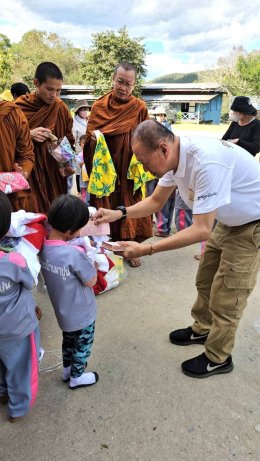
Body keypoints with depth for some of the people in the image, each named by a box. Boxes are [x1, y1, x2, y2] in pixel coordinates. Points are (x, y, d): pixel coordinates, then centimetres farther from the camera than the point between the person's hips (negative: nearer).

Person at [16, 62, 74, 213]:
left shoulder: (61, 108, 4)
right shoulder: (18, 108, -5)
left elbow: (69, 141, 12)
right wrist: (29, 135, -17)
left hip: (55, 173, 3)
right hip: (28, 172, -2)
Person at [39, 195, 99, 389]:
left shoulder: (43, 245, -14)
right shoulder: (75, 254, -36)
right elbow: (91, 281, -23)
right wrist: (89, 258, -12)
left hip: (63, 311, 6)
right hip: (81, 313, -6)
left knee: (68, 340, 31)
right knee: (82, 345, 22)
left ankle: (67, 369, 53)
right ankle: (76, 377, 43)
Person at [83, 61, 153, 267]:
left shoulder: (140, 107, 0)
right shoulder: (99, 106, 3)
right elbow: (90, 136, 3)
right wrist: (95, 138, -19)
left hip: (129, 169, -1)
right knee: (105, 208, 8)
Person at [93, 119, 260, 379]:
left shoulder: (207, 162, -37)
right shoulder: (174, 158, -9)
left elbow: (201, 230, -34)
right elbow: (156, 201, 4)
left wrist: (146, 249, -32)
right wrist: (118, 214, -9)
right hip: (230, 221, 8)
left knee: (225, 297, 0)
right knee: (205, 281, 18)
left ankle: (218, 359, 23)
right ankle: (202, 329, 42)